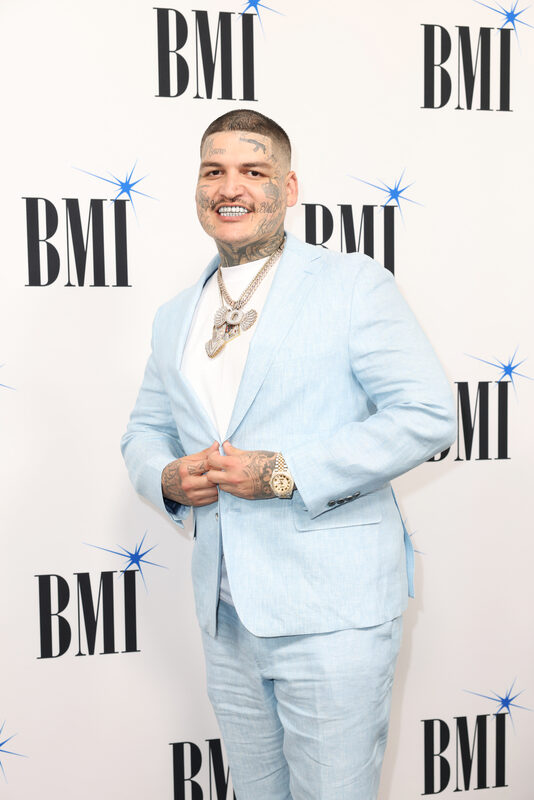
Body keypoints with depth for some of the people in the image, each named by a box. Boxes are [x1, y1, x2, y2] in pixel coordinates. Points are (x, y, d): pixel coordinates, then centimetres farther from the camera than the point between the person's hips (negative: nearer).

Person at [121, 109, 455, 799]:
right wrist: (168, 477, -5)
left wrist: (285, 472, -19)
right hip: (224, 614, 6)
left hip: (331, 611, -5)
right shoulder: (175, 317, 12)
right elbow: (144, 431, 20)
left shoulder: (353, 284, -6)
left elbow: (427, 414, -13)